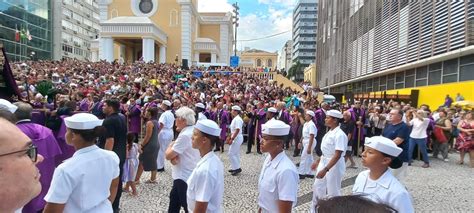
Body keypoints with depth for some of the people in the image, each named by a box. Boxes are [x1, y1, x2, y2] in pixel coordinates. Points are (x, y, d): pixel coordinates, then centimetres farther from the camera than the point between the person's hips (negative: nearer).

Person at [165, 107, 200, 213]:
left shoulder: (185, 135, -26)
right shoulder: (192, 131, 6)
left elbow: (168, 155, -22)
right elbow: (175, 154, 9)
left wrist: (170, 145, -1)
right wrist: (173, 158, -13)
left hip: (184, 177, -10)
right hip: (183, 175, 10)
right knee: (174, 200, 24)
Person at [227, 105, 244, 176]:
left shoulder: (237, 119, -19)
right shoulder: (235, 119, 11)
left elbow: (237, 130, -24)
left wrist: (232, 139, -24)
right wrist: (229, 137, 18)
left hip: (237, 138, -10)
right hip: (236, 138, 10)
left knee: (231, 153, -7)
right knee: (236, 153, 15)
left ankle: (237, 168, 0)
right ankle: (235, 168, 23)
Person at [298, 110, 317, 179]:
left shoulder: (311, 125, -20)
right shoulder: (306, 124, 9)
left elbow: (312, 137, -22)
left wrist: (309, 147, -24)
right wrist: (301, 142, 19)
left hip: (310, 142, -9)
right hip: (305, 142, 9)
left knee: (304, 157, -5)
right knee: (309, 158, 14)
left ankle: (301, 173, 4)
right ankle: (310, 173, 22)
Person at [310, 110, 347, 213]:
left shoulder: (340, 135, -22)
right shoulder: (329, 132, 5)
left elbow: (337, 155, -26)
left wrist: (325, 170, -31)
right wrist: (318, 161, 19)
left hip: (334, 164, -9)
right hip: (324, 161, 9)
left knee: (333, 190, 8)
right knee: (317, 186, 15)